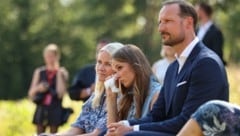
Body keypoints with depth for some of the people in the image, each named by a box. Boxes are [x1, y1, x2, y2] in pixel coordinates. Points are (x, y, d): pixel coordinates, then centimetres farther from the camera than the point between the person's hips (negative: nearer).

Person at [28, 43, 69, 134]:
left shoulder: (62, 72, 3)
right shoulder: (39, 72, 10)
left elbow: (60, 93, -10)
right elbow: (31, 95, 10)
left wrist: (58, 72, -8)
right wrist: (37, 88, -13)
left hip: (55, 110, -2)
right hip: (41, 110, 2)